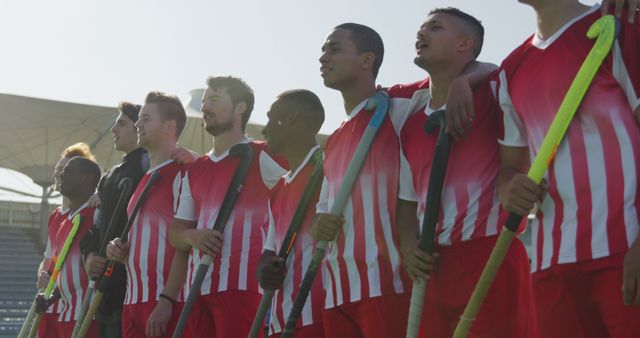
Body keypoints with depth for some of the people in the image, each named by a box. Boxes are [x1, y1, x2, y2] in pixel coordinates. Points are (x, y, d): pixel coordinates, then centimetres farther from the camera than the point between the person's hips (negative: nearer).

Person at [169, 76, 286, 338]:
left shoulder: (262, 157, 2)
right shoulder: (194, 171, 21)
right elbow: (176, 232, 21)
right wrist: (192, 236, -3)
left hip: (243, 285, -6)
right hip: (199, 287, 6)